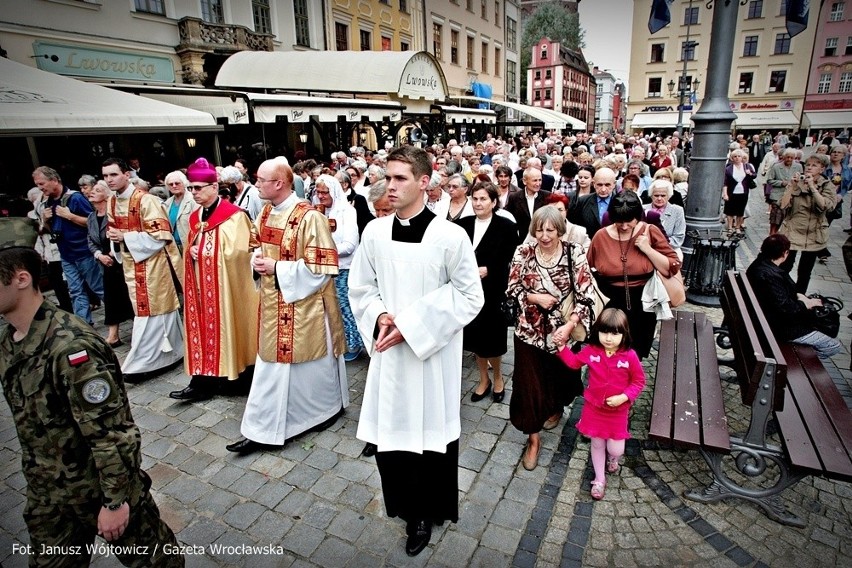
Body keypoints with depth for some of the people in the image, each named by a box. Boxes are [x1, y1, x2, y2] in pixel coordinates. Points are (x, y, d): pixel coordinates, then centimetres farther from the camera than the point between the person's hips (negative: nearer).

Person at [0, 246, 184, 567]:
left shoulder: (70, 346, -30)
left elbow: (112, 433, -27)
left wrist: (114, 501, -20)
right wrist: (38, 477, 21)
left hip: (102, 486, -7)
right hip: (47, 492, 8)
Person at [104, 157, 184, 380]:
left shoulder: (145, 200, -17)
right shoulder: (111, 203, 8)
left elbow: (160, 235, -20)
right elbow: (113, 229, 20)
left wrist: (125, 237, -19)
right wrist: (113, 235, -4)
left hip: (152, 262, -8)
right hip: (131, 264, 8)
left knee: (149, 311, -1)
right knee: (145, 309, 14)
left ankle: (142, 363, 8)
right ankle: (171, 352, 27)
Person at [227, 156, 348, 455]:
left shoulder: (309, 217, -20)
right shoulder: (265, 213, 6)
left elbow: (321, 267, -21)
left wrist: (276, 268, -20)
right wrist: (257, 258, -3)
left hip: (304, 304, -8)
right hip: (274, 303, 8)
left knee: (313, 360, 10)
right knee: (271, 364, 14)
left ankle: (330, 405, 36)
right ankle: (263, 430, 29)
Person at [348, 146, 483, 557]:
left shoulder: (450, 236, -13)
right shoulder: (374, 232, -2)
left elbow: (469, 297, -10)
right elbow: (360, 288, 8)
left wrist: (412, 325, -16)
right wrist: (379, 317, -13)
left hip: (433, 354, -3)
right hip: (387, 351, 4)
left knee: (431, 434, 11)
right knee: (389, 430, 13)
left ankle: (426, 512, 37)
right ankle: (405, 505, 41)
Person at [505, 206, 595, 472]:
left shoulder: (574, 252, -12)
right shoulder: (523, 253, -8)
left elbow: (586, 294, -13)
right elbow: (512, 288, -1)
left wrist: (570, 325, -23)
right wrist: (534, 298, -18)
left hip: (563, 329, 0)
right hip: (530, 329, 0)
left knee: (561, 375, 22)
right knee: (529, 382, 2)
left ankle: (557, 407, 55)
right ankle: (533, 438, 20)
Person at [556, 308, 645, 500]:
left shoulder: (630, 356, -18)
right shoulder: (591, 350, -12)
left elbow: (639, 381, -7)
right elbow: (574, 362, 7)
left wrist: (624, 397, -19)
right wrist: (562, 346, -4)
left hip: (618, 411, -1)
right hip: (594, 407, 2)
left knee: (616, 450, 3)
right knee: (597, 444, 15)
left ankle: (612, 459, 41)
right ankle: (599, 479, 36)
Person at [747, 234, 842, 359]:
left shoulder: (761, 263, -1)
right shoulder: (770, 276, -32)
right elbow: (786, 308, -28)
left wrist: (797, 295, 2)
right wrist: (807, 304, -11)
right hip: (779, 328, -10)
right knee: (833, 346, -5)